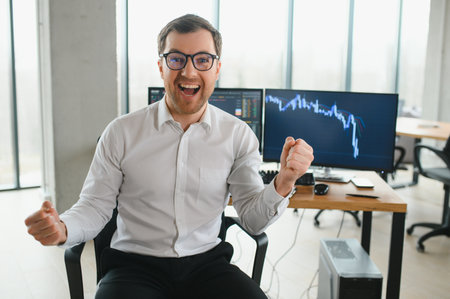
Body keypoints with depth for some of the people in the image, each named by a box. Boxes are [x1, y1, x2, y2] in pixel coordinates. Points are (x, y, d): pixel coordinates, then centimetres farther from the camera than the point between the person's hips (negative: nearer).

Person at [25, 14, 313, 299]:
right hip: (135, 264, -1)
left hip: (207, 262, 2)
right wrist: (62, 229, -20)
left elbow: (253, 219, 1)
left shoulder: (238, 135, 0)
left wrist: (282, 184, -19)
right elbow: (95, 206, 1)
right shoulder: (122, 132, -3)